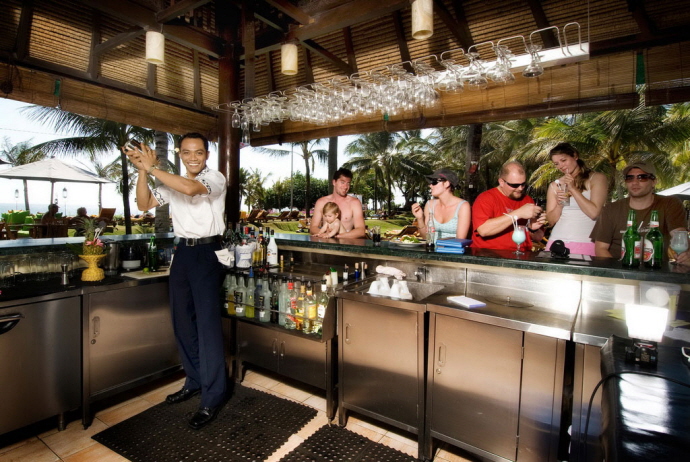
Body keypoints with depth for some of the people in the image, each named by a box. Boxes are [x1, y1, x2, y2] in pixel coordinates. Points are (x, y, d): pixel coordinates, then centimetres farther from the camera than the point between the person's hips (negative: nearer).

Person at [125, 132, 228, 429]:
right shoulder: (172, 182, 14)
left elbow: (190, 188, -26)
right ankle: (194, 382, 30)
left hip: (207, 252, -7)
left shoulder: (215, 178, -6)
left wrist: (152, 168, -17)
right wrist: (143, 170, 0)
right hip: (183, 252, 7)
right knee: (182, 322, 12)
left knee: (207, 324, -7)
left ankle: (212, 399, 3)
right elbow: (144, 204, 11)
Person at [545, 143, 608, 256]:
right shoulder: (554, 185, 10)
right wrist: (559, 205, -8)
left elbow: (594, 213, -9)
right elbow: (551, 221, 10)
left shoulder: (596, 178, 3)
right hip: (557, 242, 3)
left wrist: (573, 188, -6)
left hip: (585, 243, -2)